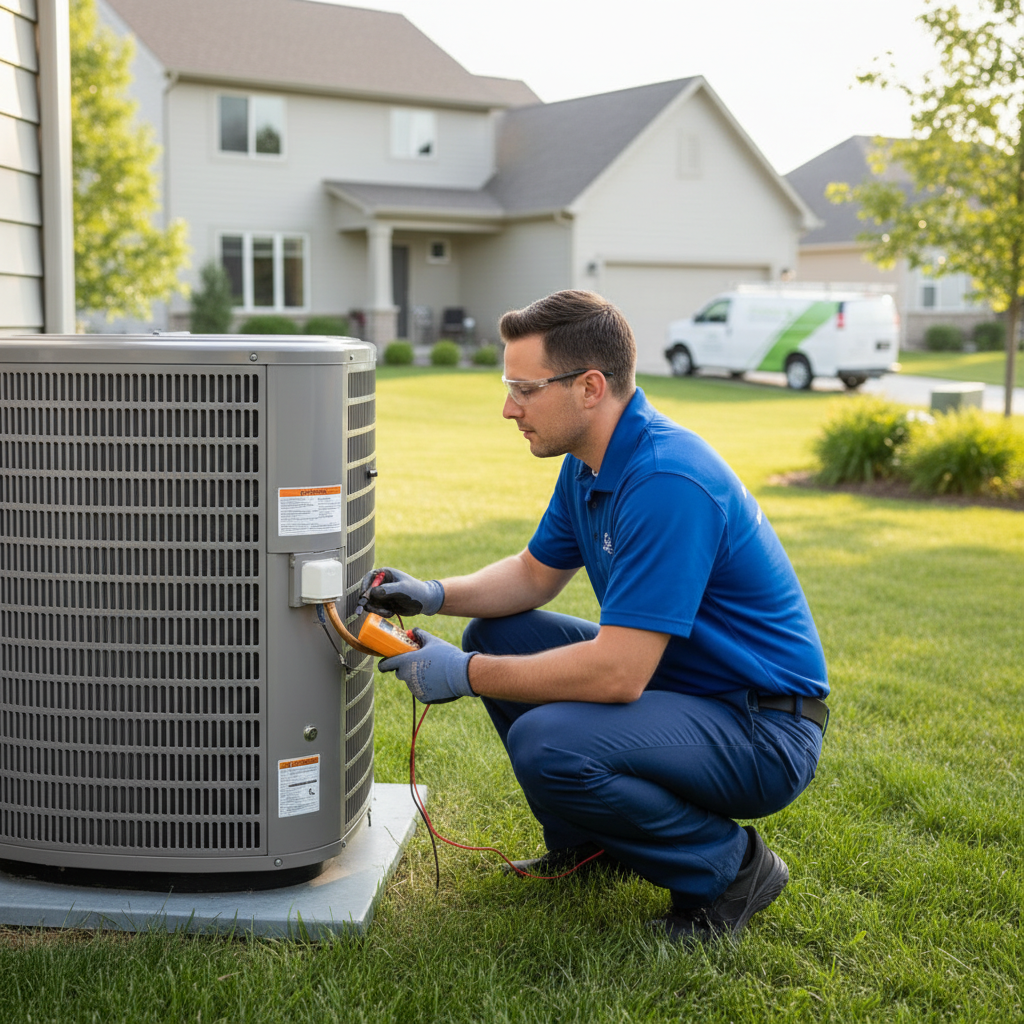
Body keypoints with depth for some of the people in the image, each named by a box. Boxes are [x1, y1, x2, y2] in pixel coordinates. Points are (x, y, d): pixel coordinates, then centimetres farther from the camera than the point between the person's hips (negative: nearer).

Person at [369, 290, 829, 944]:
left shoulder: (667, 483, -28)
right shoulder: (592, 461, 3)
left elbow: (618, 673, -32)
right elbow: (536, 574, 18)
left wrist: (463, 675, -23)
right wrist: (435, 595, 1)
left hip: (764, 733, -10)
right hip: (674, 680, 10)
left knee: (548, 743, -30)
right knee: (497, 637, 9)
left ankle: (729, 868, -6)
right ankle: (588, 842, 20)